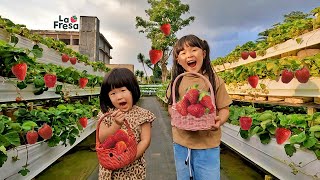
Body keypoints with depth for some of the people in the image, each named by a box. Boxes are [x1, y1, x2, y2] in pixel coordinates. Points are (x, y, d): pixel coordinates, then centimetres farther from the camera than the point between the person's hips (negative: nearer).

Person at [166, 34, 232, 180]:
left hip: (208, 145, -3)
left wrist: (219, 121, -25)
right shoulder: (176, 82, -2)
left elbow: (224, 108, -4)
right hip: (181, 143, 3)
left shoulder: (214, 80, -9)